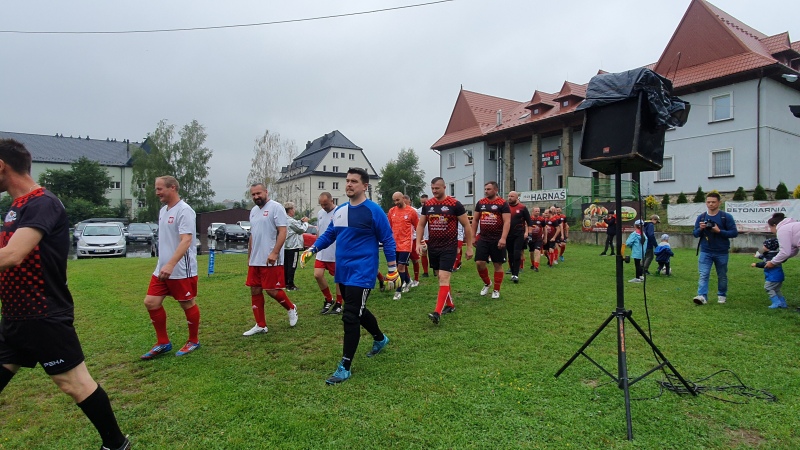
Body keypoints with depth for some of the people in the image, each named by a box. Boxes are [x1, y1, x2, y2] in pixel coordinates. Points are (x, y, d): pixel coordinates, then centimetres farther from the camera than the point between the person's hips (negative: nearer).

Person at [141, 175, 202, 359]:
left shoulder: (184, 210, -16)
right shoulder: (163, 210, 12)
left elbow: (186, 241, -25)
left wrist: (171, 265, -34)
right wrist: (163, 264, 20)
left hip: (181, 271, -8)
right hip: (162, 268, 9)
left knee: (187, 304, 5)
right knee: (151, 302, 6)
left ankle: (193, 342, 23)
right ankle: (163, 343, 21)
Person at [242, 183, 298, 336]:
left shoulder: (276, 207, -10)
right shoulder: (253, 211, 15)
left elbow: (282, 232, -16)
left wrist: (274, 253, -23)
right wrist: (249, 256, 20)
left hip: (271, 260, -8)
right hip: (255, 261, 8)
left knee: (272, 290, -5)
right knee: (255, 291, 8)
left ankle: (291, 308, 22)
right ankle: (260, 325, 18)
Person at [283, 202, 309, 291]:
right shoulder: (291, 221, -20)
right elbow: (302, 230, -11)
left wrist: (301, 221, 8)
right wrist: (305, 222, 4)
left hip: (286, 247, 9)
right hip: (293, 247, -9)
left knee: (286, 266, 14)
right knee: (292, 266, -3)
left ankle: (285, 283, 21)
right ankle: (290, 285, 0)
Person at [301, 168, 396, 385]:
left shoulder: (373, 211, -12)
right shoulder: (339, 210, 8)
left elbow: (388, 240, -8)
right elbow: (329, 234, 16)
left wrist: (393, 269, -9)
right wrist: (312, 249, 0)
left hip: (361, 273, -7)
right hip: (343, 272, 8)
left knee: (350, 317, -8)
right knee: (358, 311, 20)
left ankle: (345, 368, 4)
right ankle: (380, 339, 46)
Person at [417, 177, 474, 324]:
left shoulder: (455, 204, -9)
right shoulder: (427, 205, 4)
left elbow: (466, 226, -3)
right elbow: (421, 225, 13)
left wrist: (469, 247, -3)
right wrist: (418, 242, 0)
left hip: (449, 247, -5)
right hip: (433, 247, 5)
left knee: (444, 278, -13)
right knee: (440, 277, 14)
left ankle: (438, 312, -16)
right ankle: (450, 305, 30)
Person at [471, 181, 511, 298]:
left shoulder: (503, 204, -7)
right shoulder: (480, 203, 7)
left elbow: (507, 222, -12)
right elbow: (475, 220, 13)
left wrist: (503, 238, -22)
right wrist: (472, 236, 7)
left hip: (497, 239, -4)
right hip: (483, 239, 4)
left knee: (497, 265, 5)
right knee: (479, 263, -2)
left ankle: (496, 290, 18)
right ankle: (487, 283, 23)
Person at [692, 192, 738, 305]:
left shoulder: (726, 217, -4)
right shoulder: (701, 217, 3)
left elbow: (734, 233, -7)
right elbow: (695, 234, 7)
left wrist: (719, 231, -20)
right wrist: (700, 229, -14)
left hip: (721, 252, -1)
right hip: (705, 252, 1)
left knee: (722, 276, 13)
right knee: (703, 274, -9)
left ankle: (722, 295, 29)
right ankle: (702, 296, -15)